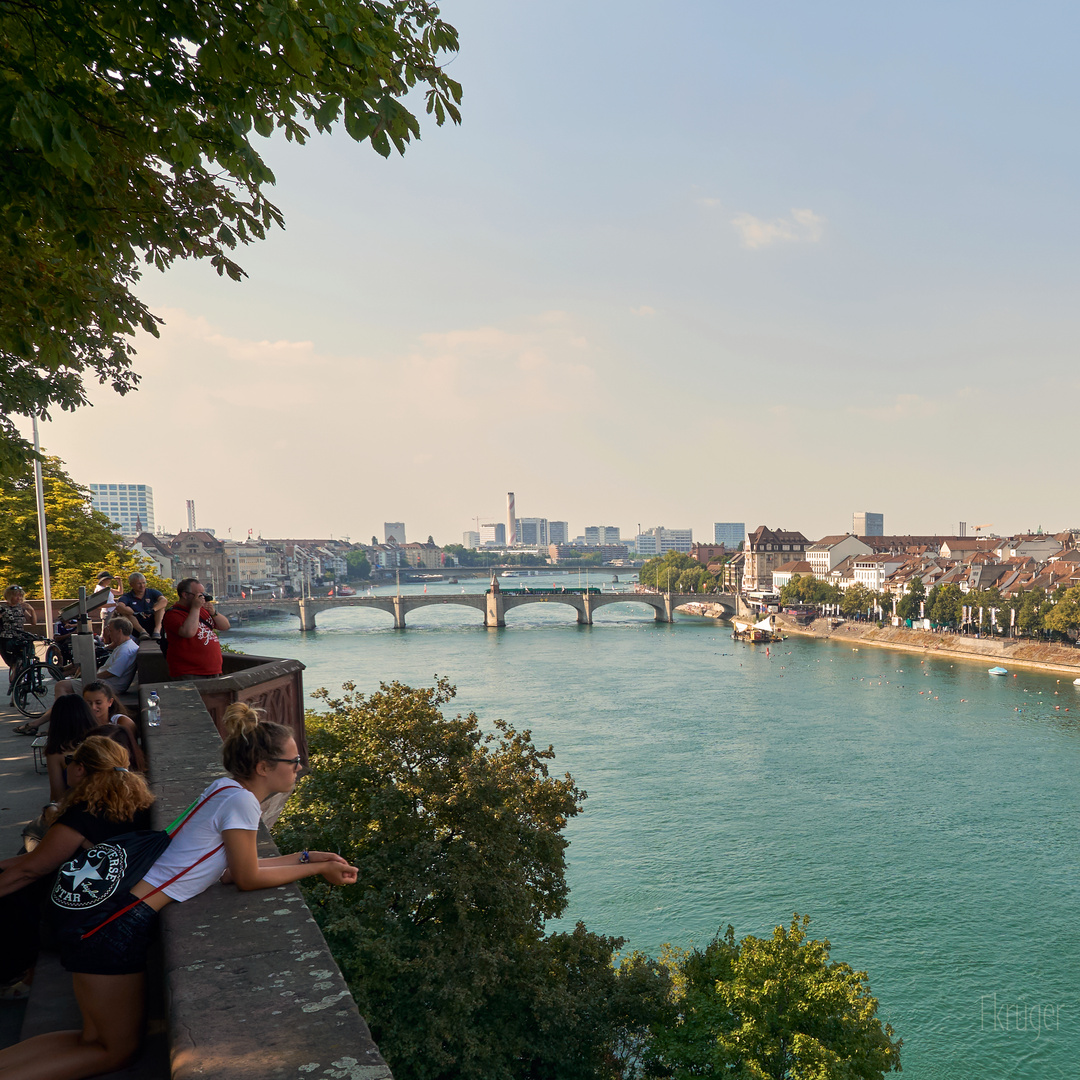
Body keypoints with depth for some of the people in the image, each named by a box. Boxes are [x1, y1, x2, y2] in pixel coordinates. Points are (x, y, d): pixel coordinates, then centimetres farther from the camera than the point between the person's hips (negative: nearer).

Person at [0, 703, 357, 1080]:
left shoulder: (228, 789, 8)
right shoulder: (240, 799, -20)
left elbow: (237, 864, 12)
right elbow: (247, 878, -12)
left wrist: (306, 856, 10)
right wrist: (319, 869, -4)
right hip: (117, 926, -9)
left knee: (100, 1038, 22)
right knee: (116, 1050, 10)